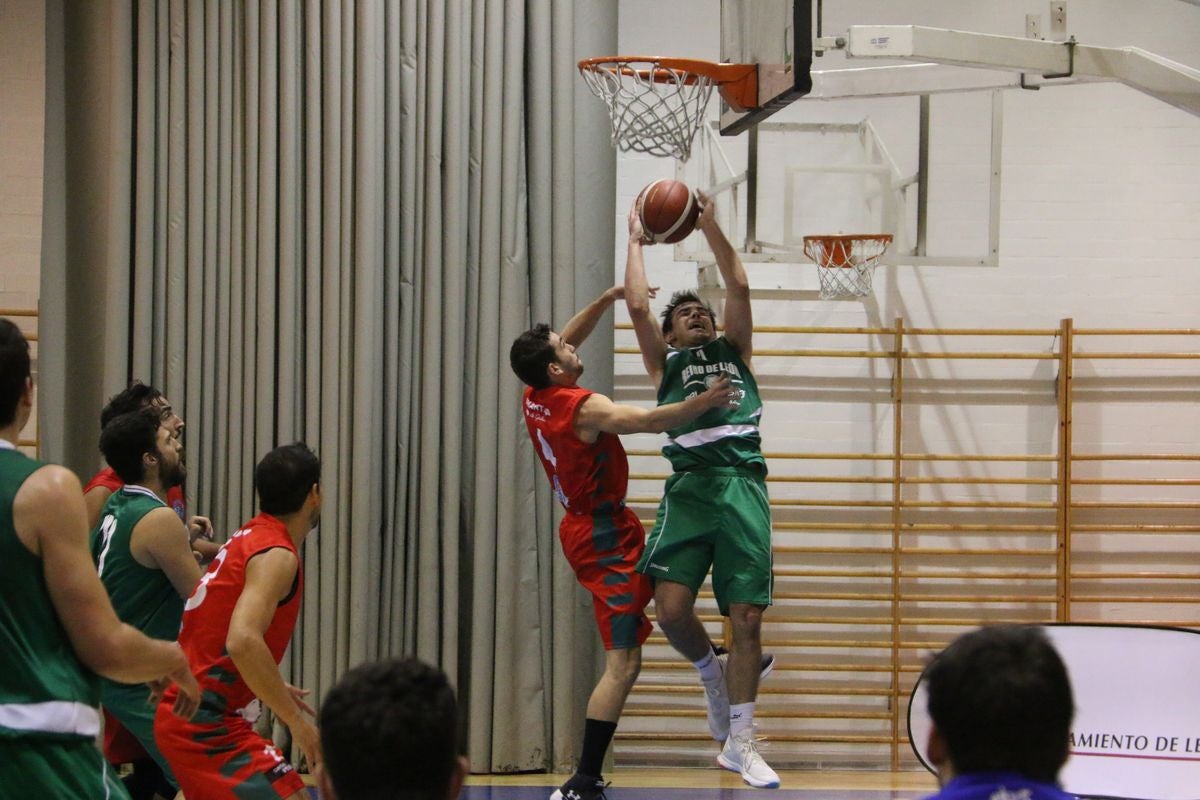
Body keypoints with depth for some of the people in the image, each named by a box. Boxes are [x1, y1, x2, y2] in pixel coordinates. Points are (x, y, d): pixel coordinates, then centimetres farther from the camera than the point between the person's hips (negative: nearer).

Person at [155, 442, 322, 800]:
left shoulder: (248, 538, 13)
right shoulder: (276, 554, -16)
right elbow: (243, 642, -31)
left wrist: (272, 689, 29)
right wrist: (296, 722, -26)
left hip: (184, 714, 10)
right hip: (207, 725, -10)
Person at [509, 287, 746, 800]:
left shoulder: (535, 399, 1)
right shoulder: (584, 409, -23)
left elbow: (567, 339, 18)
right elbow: (653, 421, -33)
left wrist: (608, 298, 15)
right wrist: (705, 402, -23)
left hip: (586, 525, 10)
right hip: (603, 537, -10)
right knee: (624, 664, -12)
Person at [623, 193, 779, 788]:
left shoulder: (734, 351, 23)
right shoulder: (664, 362, 20)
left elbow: (738, 287, 14)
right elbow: (637, 305, 10)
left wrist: (710, 227, 17)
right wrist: (636, 239, 19)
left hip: (744, 487, 1)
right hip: (690, 487, -1)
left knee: (747, 618, -3)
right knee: (671, 609, -15)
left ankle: (739, 743, 6)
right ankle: (710, 672, 18)